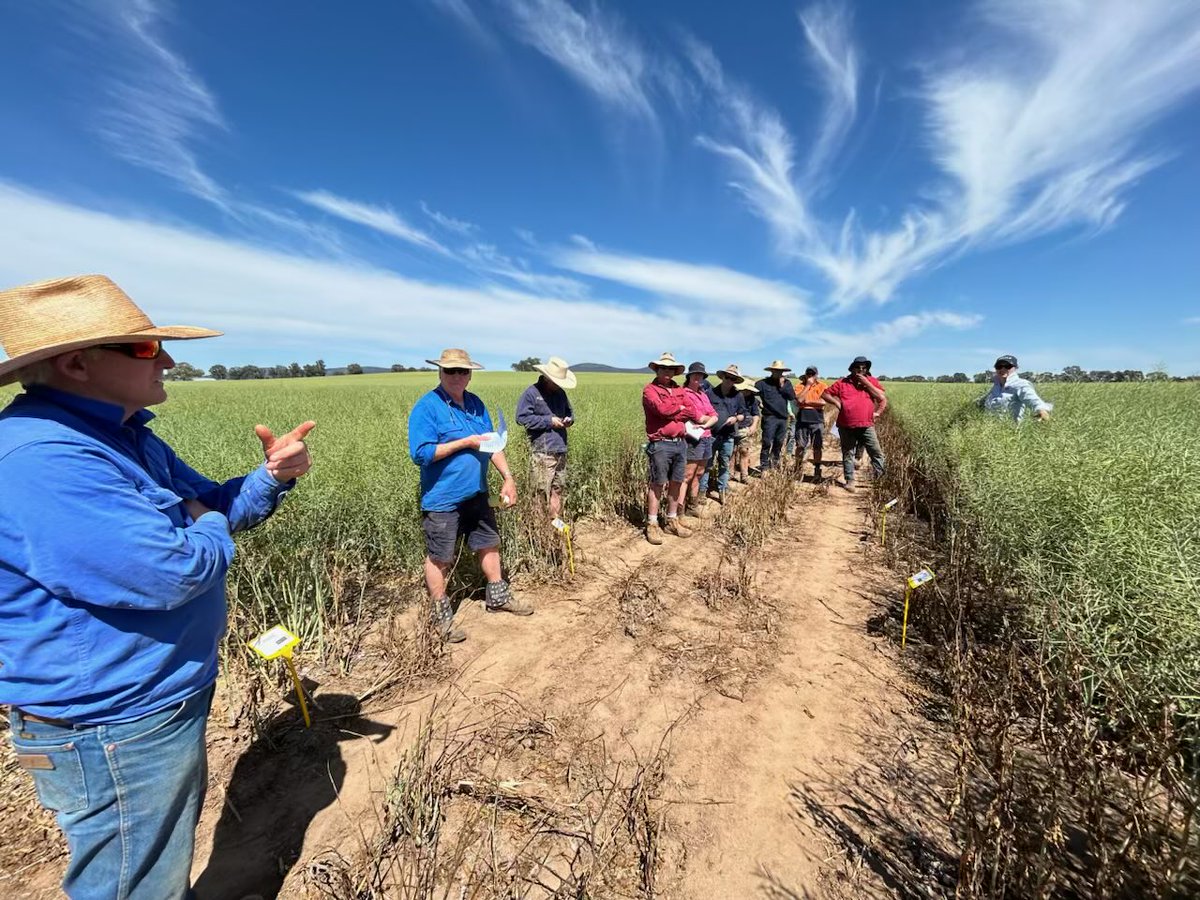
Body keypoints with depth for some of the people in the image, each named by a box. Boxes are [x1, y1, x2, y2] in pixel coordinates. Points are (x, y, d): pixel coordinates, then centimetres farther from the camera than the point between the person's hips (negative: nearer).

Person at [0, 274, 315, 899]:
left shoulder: (124, 437, 5)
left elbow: (210, 501, 11)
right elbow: (172, 572, -34)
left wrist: (273, 476, -10)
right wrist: (207, 528, -12)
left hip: (157, 702, 10)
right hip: (115, 730, -9)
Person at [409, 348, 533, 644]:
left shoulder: (476, 404, 7)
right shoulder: (426, 407, -14)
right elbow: (420, 453, -21)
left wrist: (508, 477, 5)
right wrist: (466, 442, -21)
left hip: (476, 494, 7)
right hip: (443, 499, -7)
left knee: (489, 545, 18)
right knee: (439, 558, 7)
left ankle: (497, 597, 37)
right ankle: (442, 617, 25)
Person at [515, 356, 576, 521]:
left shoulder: (560, 393, 15)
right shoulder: (531, 393, -6)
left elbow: (569, 410, 30)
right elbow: (522, 417, -13)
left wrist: (570, 419, 5)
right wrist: (549, 421, -13)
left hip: (560, 450, 7)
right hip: (542, 452, -7)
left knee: (558, 489, 12)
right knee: (543, 491, -7)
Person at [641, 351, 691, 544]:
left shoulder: (679, 390, 16)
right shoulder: (650, 390, -3)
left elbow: (691, 411, 4)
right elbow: (662, 409, -20)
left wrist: (671, 413, -9)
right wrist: (679, 408, -2)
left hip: (680, 443, 7)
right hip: (661, 444, -6)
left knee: (676, 483, 11)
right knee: (657, 484, -2)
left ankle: (672, 521, 23)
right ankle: (652, 525, 6)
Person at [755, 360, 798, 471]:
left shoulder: (787, 383, 13)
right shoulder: (763, 383, -1)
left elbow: (792, 397, 1)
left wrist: (782, 386, -5)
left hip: (783, 418, 5)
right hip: (769, 417, -5)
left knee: (779, 443, 13)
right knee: (767, 443, -8)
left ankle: (774, 464, 27)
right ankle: (764, 467, -3)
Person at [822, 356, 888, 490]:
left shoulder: (871, 381, 7)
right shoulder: (842, 382, 6)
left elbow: (882, 398, -1)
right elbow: (825, 394, 10)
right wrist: (837, 403, 0)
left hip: (866, 426, 0)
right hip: (846, 427, 0)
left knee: (877, 453, -3)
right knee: (848, 454, 6)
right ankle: (849, 481, 14)